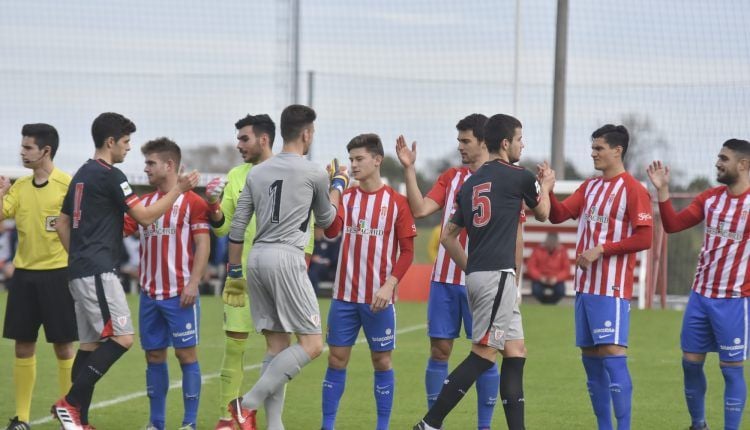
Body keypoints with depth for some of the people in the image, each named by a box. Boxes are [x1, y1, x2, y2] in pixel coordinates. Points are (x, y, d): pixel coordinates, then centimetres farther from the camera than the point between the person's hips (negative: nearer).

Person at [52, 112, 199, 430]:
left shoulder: (82, 175, 17)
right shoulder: (110, 176, -11)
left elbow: (62, 223, 21)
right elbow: (145, 217, -10)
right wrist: (179, 189, -4)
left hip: (80, 270, 10)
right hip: (97, 271, -10)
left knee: (90, 342, 10)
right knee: (122, 338, -11)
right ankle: (70, 403, -14)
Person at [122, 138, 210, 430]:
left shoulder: (192, 202, -4)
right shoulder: (143, 203, 13)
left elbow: (203, 245, -8)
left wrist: (193, 283, -16)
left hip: (179, 294, -6)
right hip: (149, 294, 6)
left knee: (186, 353, -3)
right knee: (154, 355, 8)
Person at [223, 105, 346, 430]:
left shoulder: (256, 173, 13)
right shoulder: (314, 173, -1)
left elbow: (237, 228, 13)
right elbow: (325, 220, 16)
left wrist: (234, 272, 22)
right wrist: (338, 185, 33)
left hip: (256, 258, 7)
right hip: (286, 258, -7)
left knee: (277, 348, 11)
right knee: (312, 345, -5)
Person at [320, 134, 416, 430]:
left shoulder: (396, 202, -1)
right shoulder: (345, 197, 7)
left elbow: (407, 251, -1)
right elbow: (331, 230, -11)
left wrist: (389, 285, -13)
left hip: (378, 297, -2)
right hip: (344, 295, 2)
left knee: (382, 361, 3)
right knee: (336, 359, 3)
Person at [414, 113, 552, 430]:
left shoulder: (470, 184, 16)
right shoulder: (518, 177, -3)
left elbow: (448, 236, 18)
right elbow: (542, 213, 17)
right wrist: (546, 187, 36)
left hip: (477, 275, 8)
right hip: (497, 275, -8)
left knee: (516, 352, 10)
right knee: (483, 354, -9)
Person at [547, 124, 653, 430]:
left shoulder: (633, 190, -7)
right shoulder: (590, 187, 16)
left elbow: (644, 239, -13)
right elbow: (558, 215, 10)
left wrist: (601, 250, -16)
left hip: (612, 289, -8)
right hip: (585, 286, 8)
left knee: (613, 355, -13)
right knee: (590, 357, 9)